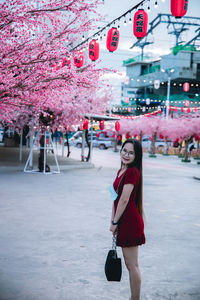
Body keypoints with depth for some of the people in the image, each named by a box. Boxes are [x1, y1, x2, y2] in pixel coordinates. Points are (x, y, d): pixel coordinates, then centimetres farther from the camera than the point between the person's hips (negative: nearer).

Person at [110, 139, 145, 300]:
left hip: (130, 221, -10)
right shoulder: (121, 171, 15)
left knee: (133, 265, -2)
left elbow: (124, 200, -17)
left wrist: (115, 223, -11)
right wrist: (113, 220, 12)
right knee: (130, 265, 17)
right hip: (124, 222, 10)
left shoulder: (132, 172, -15)